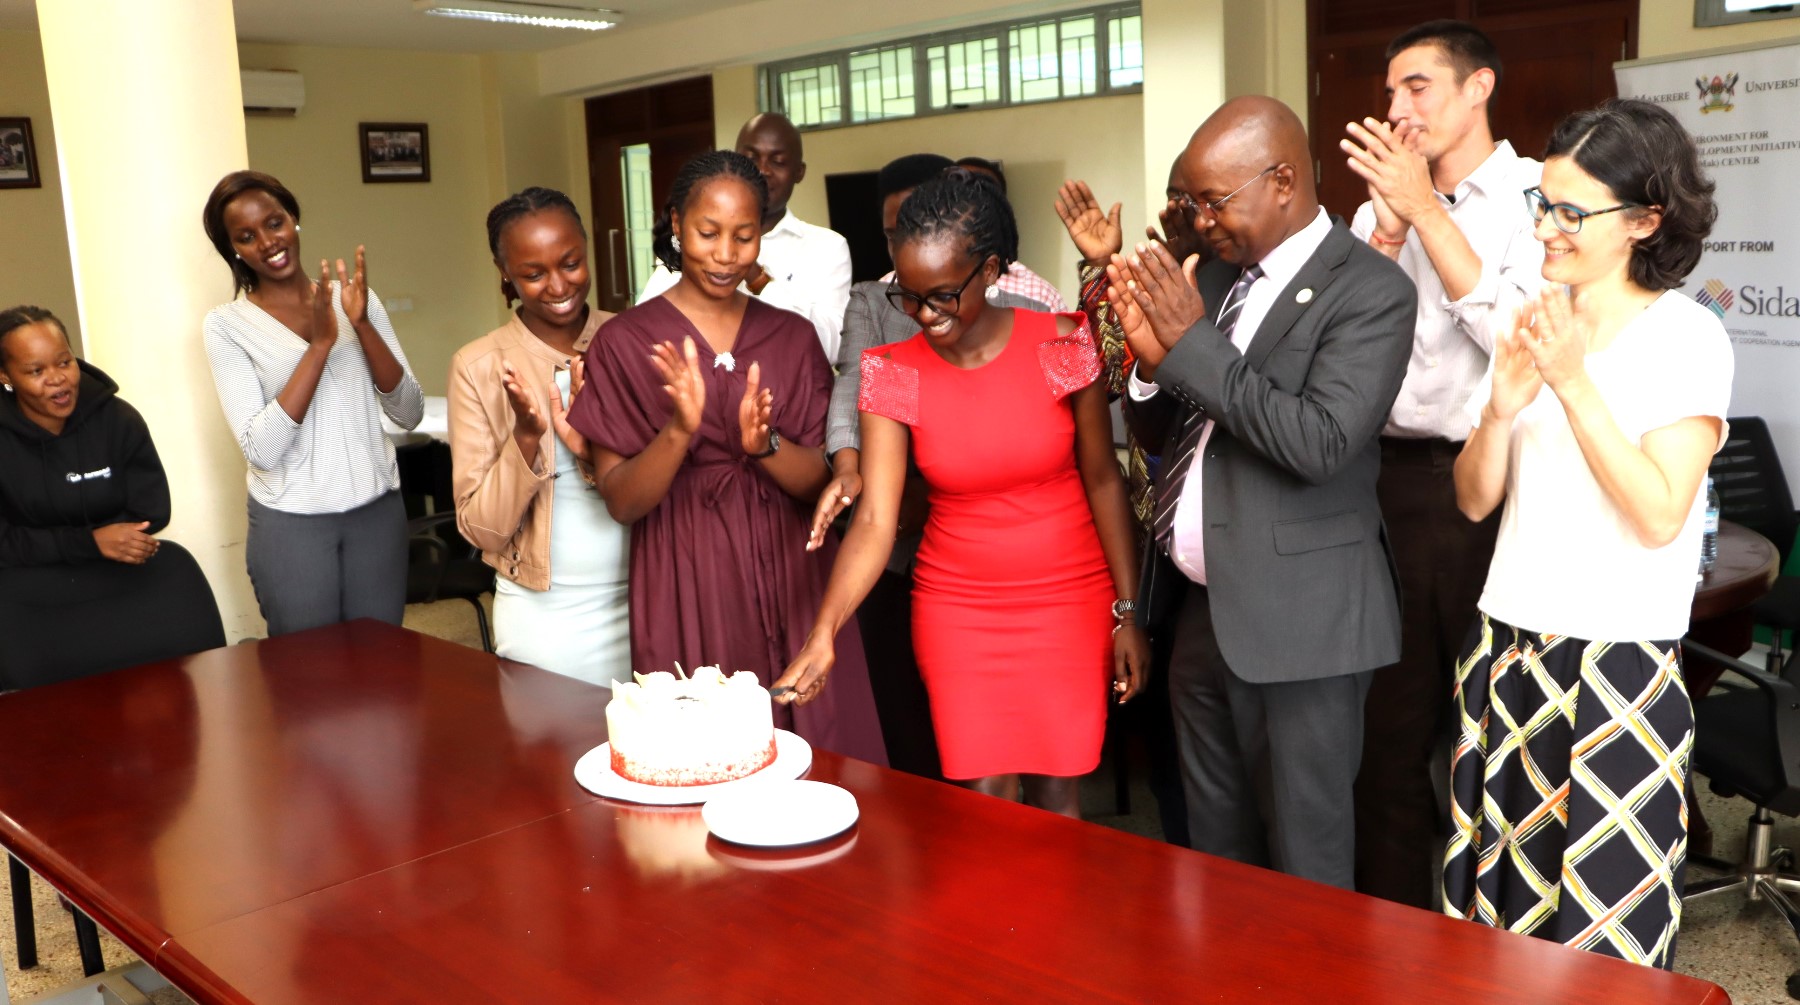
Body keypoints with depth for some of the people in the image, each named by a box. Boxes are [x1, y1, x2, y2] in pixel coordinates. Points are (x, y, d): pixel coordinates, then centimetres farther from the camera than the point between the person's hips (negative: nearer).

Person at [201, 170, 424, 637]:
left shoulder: (354, 297, 3)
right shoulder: (227, 324, -5)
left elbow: (409, 414, -2)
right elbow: (262, 449, -16)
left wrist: (362, 324, -15)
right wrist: (319, 343, -20)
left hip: (377, 510, 3)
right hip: (291, 523, -2)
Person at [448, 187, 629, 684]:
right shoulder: (477, 367, -6)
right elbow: (481, 528, -7)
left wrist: (595, 449, -21)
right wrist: (527, 436, -21)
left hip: (646, 603, 2)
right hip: (543, 615, -1)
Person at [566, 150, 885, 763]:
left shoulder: (792, 336, 7)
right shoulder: (625, 341, -1)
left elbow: (820, 481, 3)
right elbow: (621, 502, -5)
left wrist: (763, 444, -17)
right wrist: (680, 430, -22)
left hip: (790, 585, 3)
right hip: (687, 592, -2)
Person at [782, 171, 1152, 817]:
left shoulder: (1061, 345, -9)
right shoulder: (893, 373, -8)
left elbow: (1102, 479, -1)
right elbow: (874, 519, -14)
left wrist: (1128, 612, -2)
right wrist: (823, 636, -27)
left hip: (1069, 604, 0)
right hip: (958, 609, 1)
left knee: (1055, 793, 5)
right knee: (981, 803, 0)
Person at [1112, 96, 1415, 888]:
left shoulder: (1370, 289, -12)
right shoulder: (1217, 274, 10)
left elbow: (1319, 443, -24)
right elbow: (1161, 430, 12)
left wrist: (1192, 342, -20)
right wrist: (1152, 356, -9)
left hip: (1294, 618, -7)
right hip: (1200, 606, 7)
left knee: (1302, 860, 7)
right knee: (1215, 841, 19)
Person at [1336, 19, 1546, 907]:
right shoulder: (1379, 204, 12)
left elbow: (1515, 330, -18)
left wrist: (1425, 210, -17)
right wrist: (1390, 228, -8)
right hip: (1394, 481, 5)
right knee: (1389, 714, 12)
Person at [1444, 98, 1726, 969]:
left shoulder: (1686, 337, -7)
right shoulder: (1535, 324, 8)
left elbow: (1659, 515, -17)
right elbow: (1475, 500, 6)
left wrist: (1575, 384, -20)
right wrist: (1500, 412, -12)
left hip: (1619, 660, -5)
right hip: (1508, 645, 5)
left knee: (1603, 919, 5)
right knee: (1496, 901, 12)